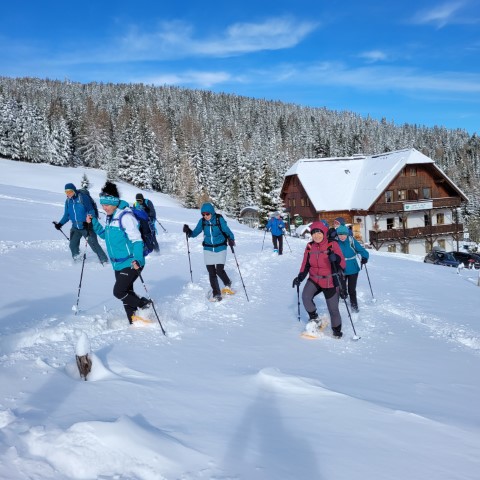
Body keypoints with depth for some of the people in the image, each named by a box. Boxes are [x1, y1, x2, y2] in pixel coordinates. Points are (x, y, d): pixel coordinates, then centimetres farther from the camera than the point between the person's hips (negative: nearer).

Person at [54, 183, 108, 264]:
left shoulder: (82, 197, -13)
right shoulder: (68, 201, 6)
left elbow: (91, 211, -14)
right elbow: (66, 215, 15)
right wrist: (60, 224, 3)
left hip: (86, 226, -6)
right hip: (75, 228, 6)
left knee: (94, 244, -8)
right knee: (73, 245, 0)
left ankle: (104, 260, 2)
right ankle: (76, 260, 21)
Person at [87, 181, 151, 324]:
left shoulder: (125, 216, -18)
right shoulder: (110, 217, 9)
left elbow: (137, 239, -22)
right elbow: (105, 234, 25)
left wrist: (137, 259, -34)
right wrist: (93, 223, 12)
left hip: (131, 263, -9)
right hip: (118, 264, 9)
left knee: (119, 292, -12)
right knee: (126, 293, 11)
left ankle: (145, 305, 6)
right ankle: (133, 322, 21)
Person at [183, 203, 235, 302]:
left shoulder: (219, 220, -15)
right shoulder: (202, 221, -5)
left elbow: (227, 231, -15)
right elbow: (195, 233, 1)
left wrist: (231, 239, -34)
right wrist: (188, 232, -19)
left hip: (220, 248, -3)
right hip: (208, 249, 3)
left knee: (219, 270, -11)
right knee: (211, 272, 0)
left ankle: (228, 285, 20)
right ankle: (216, 293, 13)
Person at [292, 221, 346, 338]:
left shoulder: (332, 245, -14)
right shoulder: (310, 246, -3)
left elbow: (342, 265, -18)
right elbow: (306, 265, 8)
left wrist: (335, 259, -38)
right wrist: (300, 277, -5)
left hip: (330, 282, -3)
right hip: (314, 280, 3)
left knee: (333, 308, 2)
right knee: (306, 297, -23)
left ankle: (337, 329, 27)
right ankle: (314, 318, 3)